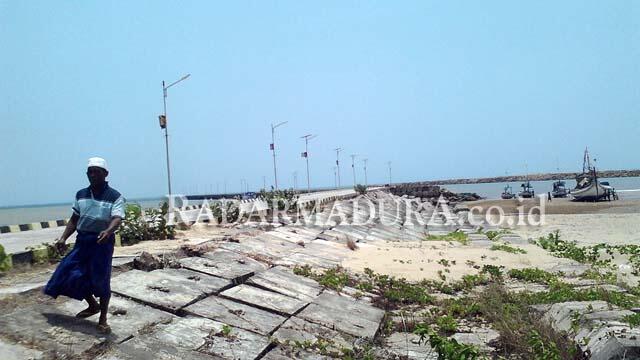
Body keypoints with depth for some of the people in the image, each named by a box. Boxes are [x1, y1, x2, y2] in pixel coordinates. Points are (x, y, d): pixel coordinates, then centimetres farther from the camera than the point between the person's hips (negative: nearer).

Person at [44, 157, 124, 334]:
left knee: (101, 280, -1)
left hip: (102, 242, -6)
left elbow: (117, 219, -23)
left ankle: (103, 319, 16)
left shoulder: (115, 197, -9)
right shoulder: (81, 195, 9)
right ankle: (93, 306, 32)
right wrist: (63, 238, 4)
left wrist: (108, 232, -43)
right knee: (72, 275, 7)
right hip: (82, 240, 6)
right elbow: (74, 219, 15)